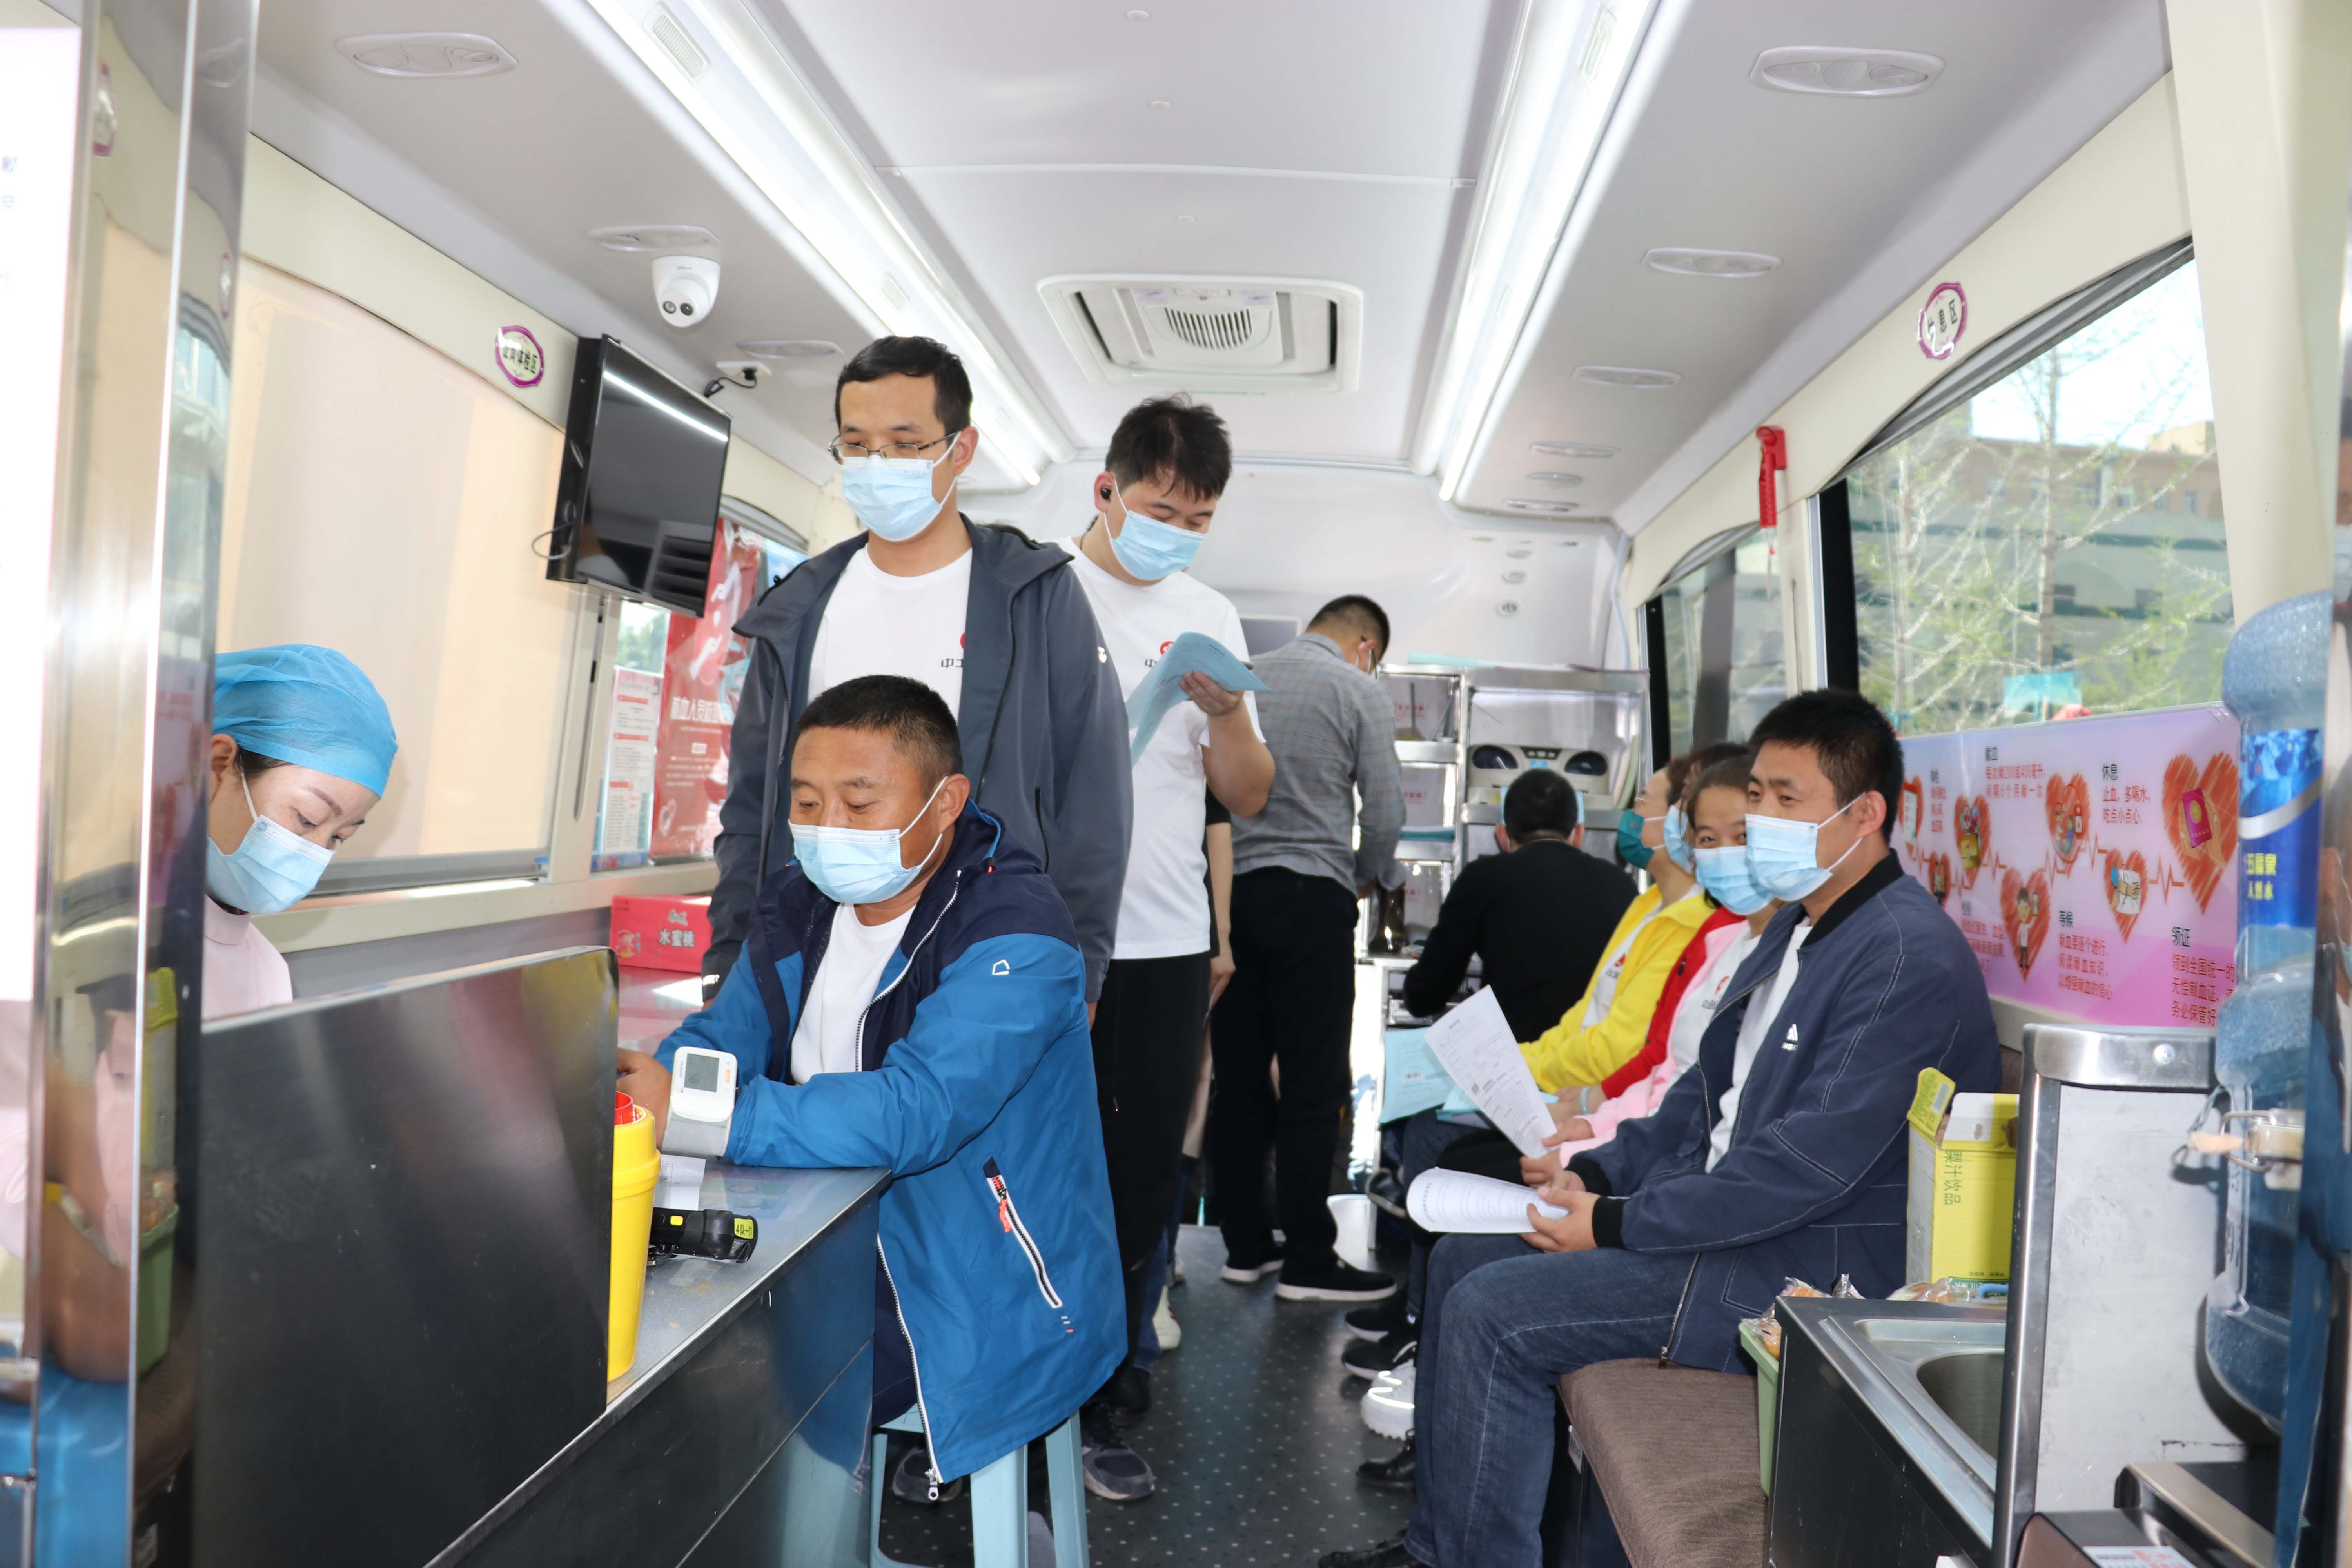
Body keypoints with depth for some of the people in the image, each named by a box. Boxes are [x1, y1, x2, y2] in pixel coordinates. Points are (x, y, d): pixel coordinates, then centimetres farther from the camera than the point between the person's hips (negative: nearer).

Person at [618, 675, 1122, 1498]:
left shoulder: (1015, 934, -22)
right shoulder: (800, 904, 5)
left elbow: (917, 1111, -33)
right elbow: (719, 1040, 4)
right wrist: (637, 1086, -21)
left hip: (983, 1309, -7)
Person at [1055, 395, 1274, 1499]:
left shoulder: (1211, 616, 10)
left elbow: (1246, 797, 9)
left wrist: (1229, 713, -10)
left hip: (1169, 942, 4)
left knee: (1146, 1177, 13)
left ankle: (1111, 1356, 30)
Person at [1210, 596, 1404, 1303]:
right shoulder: (1361, 693, -1)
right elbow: (1384, 812, -4)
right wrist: (1369, 877, 14)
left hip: (1230, 891, 5)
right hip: (1310, 893, -5)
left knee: (1238, 1077, 9)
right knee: (1314, 1084, -1)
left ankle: (1245, 1246, 15)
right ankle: (1307, 1259, 2)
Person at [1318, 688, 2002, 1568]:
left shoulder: (1908, 957, -21)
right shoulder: (1800, 927, 12)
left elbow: (1813, 1161, -26)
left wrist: (1618, 1224, -20)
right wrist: (1596, 1177, 5)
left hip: (1811, 1265, -10)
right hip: (1725, 1218, 10)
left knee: (1492, 1312, -17)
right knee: (1463, 1259, 8)